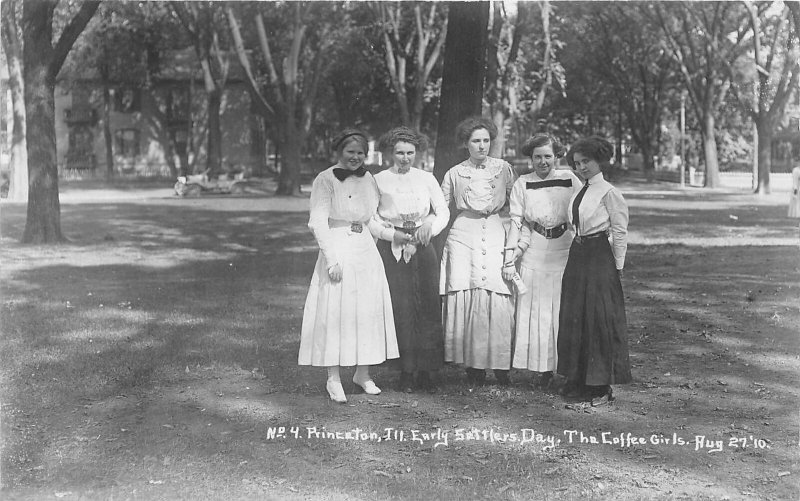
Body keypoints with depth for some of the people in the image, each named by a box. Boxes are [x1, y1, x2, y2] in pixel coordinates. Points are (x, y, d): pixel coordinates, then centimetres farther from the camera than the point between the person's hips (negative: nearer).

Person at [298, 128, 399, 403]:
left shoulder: (368, 179, 12)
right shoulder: (325, 180, -5)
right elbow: (318, 223, -10)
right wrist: (332, 258, -16)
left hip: (366, 250, 6)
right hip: (337, 249, -6)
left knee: (369, 310, 7)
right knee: (335, 311, -3)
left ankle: (363, 373, 20)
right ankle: (333, 379, 6)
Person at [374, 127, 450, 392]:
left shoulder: (426, 179, 9)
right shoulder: (378, 180, 3)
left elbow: (444, 212, 8)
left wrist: (430, 224, -12)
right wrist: (394, 235, -12)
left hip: (423, 247, 2)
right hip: (392, 250, -2)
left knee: (428, 307, -2)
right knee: (400, 309, -4)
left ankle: (424, 371, 6)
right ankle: (406, 372, 5)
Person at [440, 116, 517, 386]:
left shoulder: (503, 169, 10)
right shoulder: (454, 174, 8)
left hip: (495, 235, 0)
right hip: (463, 236, 0)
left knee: (499, 299, -9)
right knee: (465, 299, -6)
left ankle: (500, 364, 0)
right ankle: (473, 365, 2)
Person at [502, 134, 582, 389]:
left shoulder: (570, 180, 2)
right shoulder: (522, 184, 1)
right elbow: (516, 222, -2)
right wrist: (509, 258, -9)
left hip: (565, 252, 0)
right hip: (534, 255, 0)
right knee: (536, 311, 3)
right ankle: (543, 369, 12)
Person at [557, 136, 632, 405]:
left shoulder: (609, 193, -9)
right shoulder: (580, 192, 13)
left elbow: (620, 232, -8)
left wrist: (617, 267, -8)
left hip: (600, 257, -8)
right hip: (577, 256, 8)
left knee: (600, 320, -3)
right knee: (573, 319, 10)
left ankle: (601, 385, 5)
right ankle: (579, 379, 20)